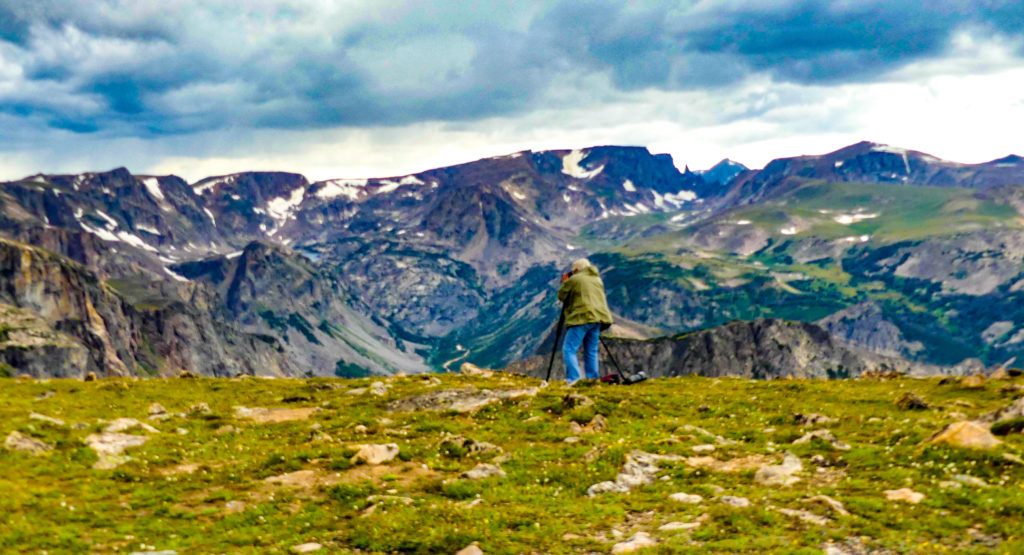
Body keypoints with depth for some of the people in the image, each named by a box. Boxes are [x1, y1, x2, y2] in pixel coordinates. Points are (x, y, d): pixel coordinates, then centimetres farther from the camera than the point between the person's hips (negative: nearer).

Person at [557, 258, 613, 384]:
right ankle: (593, 378, 9)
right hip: (598, 318, 7)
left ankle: (573, 378, -18)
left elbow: (561, 296, 6)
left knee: (569, 349, -6)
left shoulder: (574, 280, 0)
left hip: (581, 318, -7)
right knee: (591, 351, 13)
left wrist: (564, 283, 22)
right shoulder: (598, 280, 20)